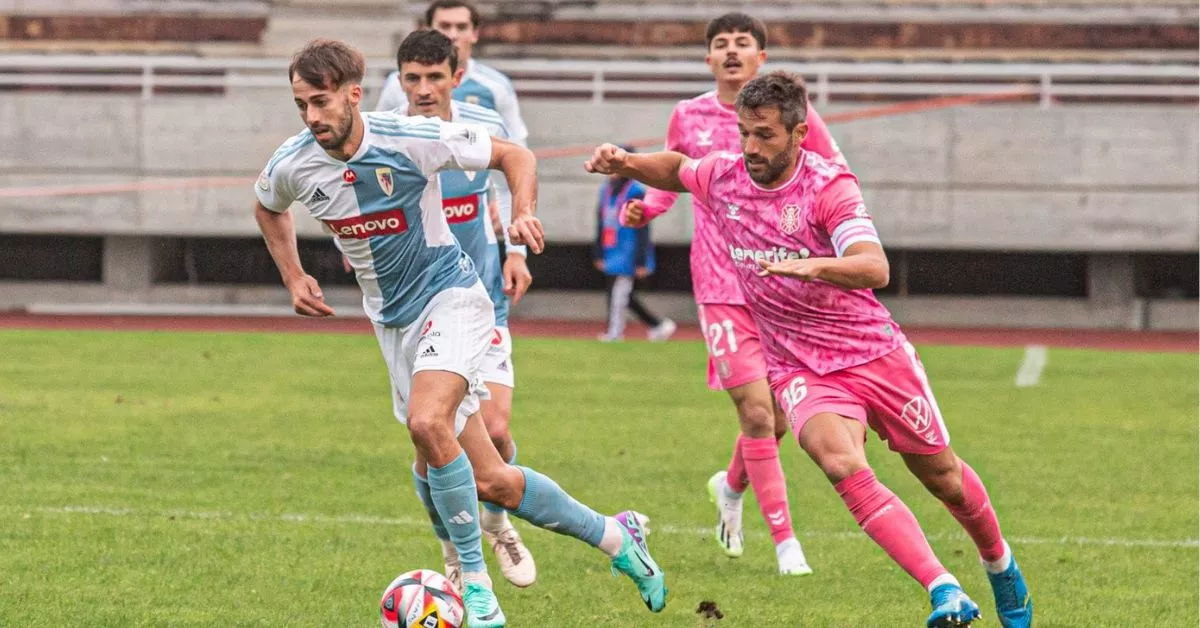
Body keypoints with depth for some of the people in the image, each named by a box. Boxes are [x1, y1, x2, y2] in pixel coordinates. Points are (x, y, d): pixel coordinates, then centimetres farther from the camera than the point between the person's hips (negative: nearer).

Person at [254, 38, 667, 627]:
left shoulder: (412, 138, -20)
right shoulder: (292, 167, -8)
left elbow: (514, 156, -6)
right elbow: (267, 209, 18)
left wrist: (523, 214, -23)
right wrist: (293, 277, 6)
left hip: (451, 296, -5)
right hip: (392, 321, 5)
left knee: (427, 423, -32)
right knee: (489, 482, 4)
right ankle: (615, 536, 24)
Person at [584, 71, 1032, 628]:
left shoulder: (829, 186, -20)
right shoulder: (722, 177, -5)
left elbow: (874, 269, -35)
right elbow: (676, 169, 21)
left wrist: (812, 266, -53)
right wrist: (626, 164, 2)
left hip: (875, 353, -2)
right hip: (800, 369, 2)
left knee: (942, 476, 13)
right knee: (842, 464, -28)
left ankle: (1000, 565, 45)